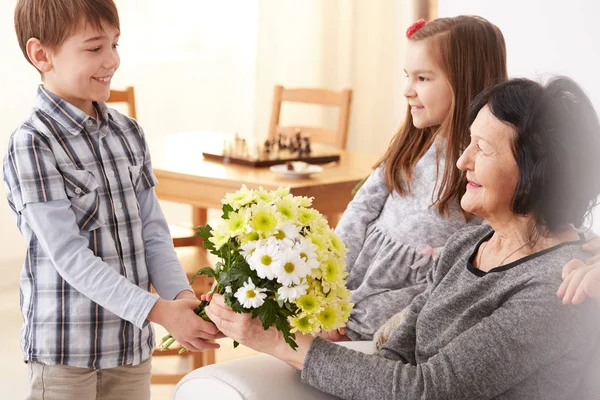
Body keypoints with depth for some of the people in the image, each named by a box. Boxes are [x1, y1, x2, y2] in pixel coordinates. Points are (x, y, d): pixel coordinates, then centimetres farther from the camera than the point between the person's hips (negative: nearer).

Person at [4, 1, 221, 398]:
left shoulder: (128, 133, 6)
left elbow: (153, 231, 7)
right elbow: (69, 256, -18)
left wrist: (180, 294, -11)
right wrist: (158, 311, -22)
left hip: (133, 341, 6)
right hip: (65, 348, -5)